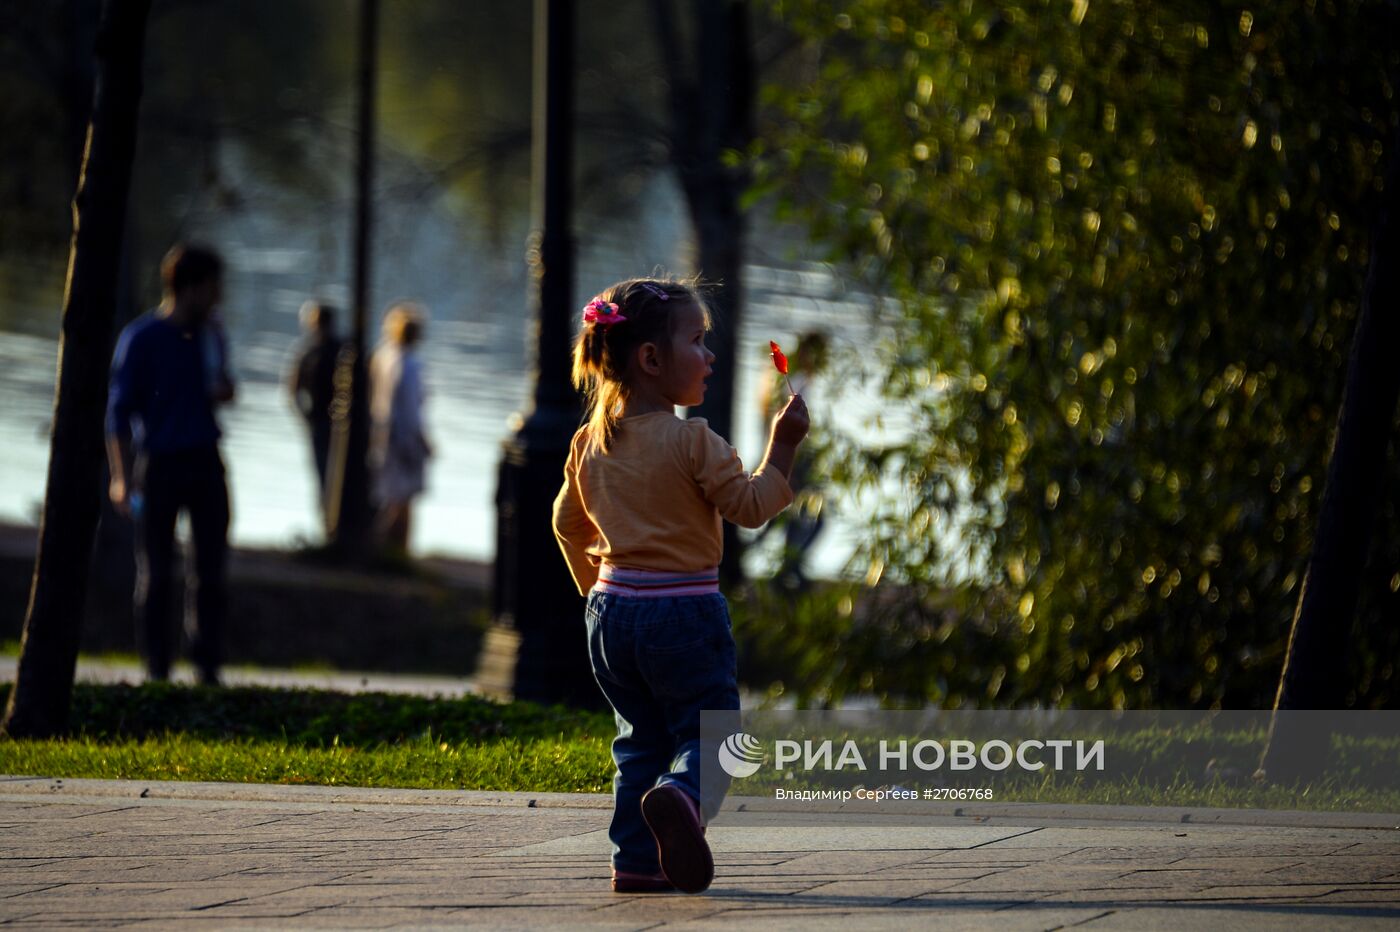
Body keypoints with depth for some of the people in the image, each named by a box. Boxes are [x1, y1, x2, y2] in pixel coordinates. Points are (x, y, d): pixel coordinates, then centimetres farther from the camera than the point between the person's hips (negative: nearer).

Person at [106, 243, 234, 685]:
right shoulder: (141, 338, -8)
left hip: (205, 462, 5)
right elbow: (119, 410, -6)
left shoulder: (209, 336, 9)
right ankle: (157, 670, 7)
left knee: (210, 566, 2)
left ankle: (208, 667, 7)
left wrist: (222, 391, -1)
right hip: (159, 463, -5)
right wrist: (122, 478, -11)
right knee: (155, 571, 1)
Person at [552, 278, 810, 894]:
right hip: (684, 612, -6)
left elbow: (567, 523, 18)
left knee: (641, 740, 15)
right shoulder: (691, 442, -14)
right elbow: (750, 506, -11)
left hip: (612, 611, 6)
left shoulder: (590, 444, 8)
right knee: (707, 730, -2)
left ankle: (636, 860, 7)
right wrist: (783, 446, -4)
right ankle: (682, 797, -32)